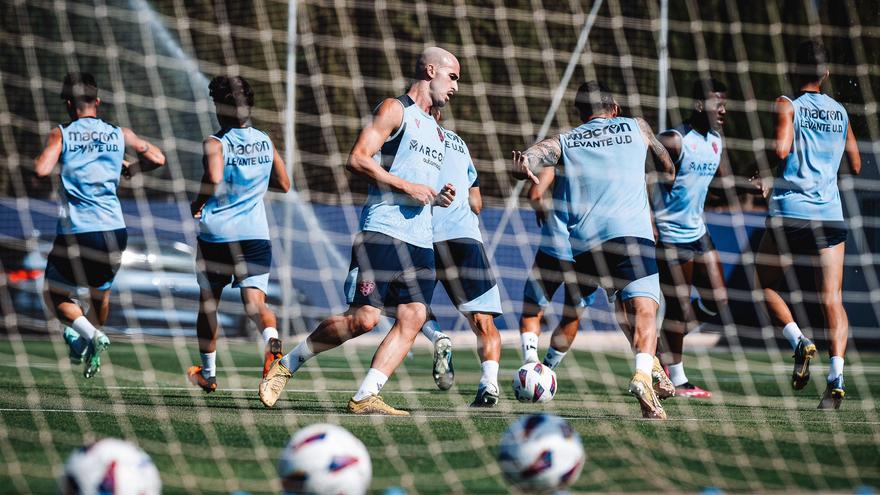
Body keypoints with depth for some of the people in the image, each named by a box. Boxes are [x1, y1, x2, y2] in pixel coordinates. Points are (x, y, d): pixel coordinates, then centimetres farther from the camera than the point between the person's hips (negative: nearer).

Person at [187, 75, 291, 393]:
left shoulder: (216, 143, -8)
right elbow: (283, 184, 17)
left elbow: (214, 178, -25)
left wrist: (197, 204, -7)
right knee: (254, 301, -7)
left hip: (216, 234, -2)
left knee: (208, 304, 16)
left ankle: (208, 373, 27)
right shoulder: (265, 142, 8)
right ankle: (272, 340, -40)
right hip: (256, 234, 3)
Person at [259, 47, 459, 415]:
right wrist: (407, 186, -15)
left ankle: (365, 397, -9)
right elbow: (358, 159, -12)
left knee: (412, 319, -8)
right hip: (382, 233, -8)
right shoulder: (395, 110, 0)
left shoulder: (436, 131, 26)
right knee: (364, 317, -13)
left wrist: (437, 197, 14)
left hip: (421, 242, 8)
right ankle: (287, 364, 4)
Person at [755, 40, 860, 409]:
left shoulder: (787, 105, -2)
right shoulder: (840, 112, 12)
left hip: (790, 213, -3)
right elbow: (856, 165, 19)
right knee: (832, 299, -2)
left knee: (766, 285, 14)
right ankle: (836, 375, -19)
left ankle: (799, 341, -10)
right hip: (831, 214, 3)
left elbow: (781, 149, -18)